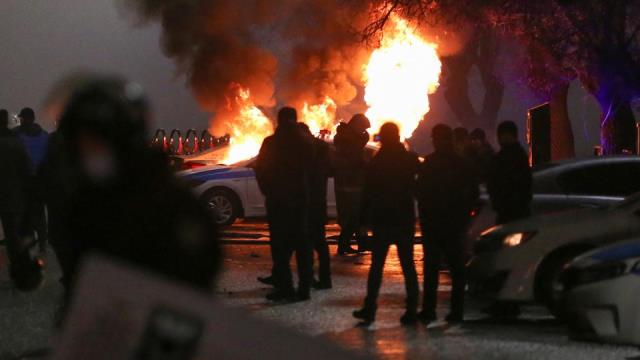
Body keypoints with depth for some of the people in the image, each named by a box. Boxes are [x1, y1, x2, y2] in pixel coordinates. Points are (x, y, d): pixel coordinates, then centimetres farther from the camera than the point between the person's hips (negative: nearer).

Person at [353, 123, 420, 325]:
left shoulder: (376, 162, -5)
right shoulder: (410, 160, -2)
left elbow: (368, 193, -3)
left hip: (382, 220, -1)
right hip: (405, 219, 1)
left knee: (377, 265, 6)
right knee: (408, 265, 5)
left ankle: (369, 309, 1)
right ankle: (411, 310, 0)